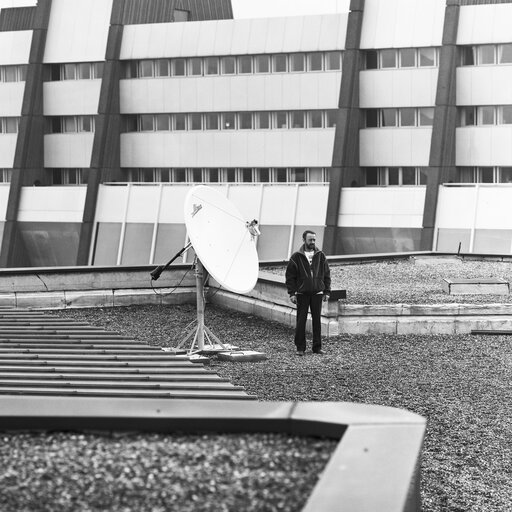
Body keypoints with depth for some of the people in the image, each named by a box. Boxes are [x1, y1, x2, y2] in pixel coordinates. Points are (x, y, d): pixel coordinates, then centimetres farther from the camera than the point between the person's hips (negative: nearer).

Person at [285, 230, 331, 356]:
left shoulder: (320, 256, 6)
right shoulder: (296, 257, -1)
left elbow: (326, 275, 9)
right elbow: (290, 276, -1)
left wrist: (327, 291, 3)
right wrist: (291, 293, -7)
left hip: (317, 293, 2)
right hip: (302, 294, -2)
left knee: (317, 321, 4)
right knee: (301, 321, 0)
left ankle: (317, 347, 11)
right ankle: (300, 348, 6)